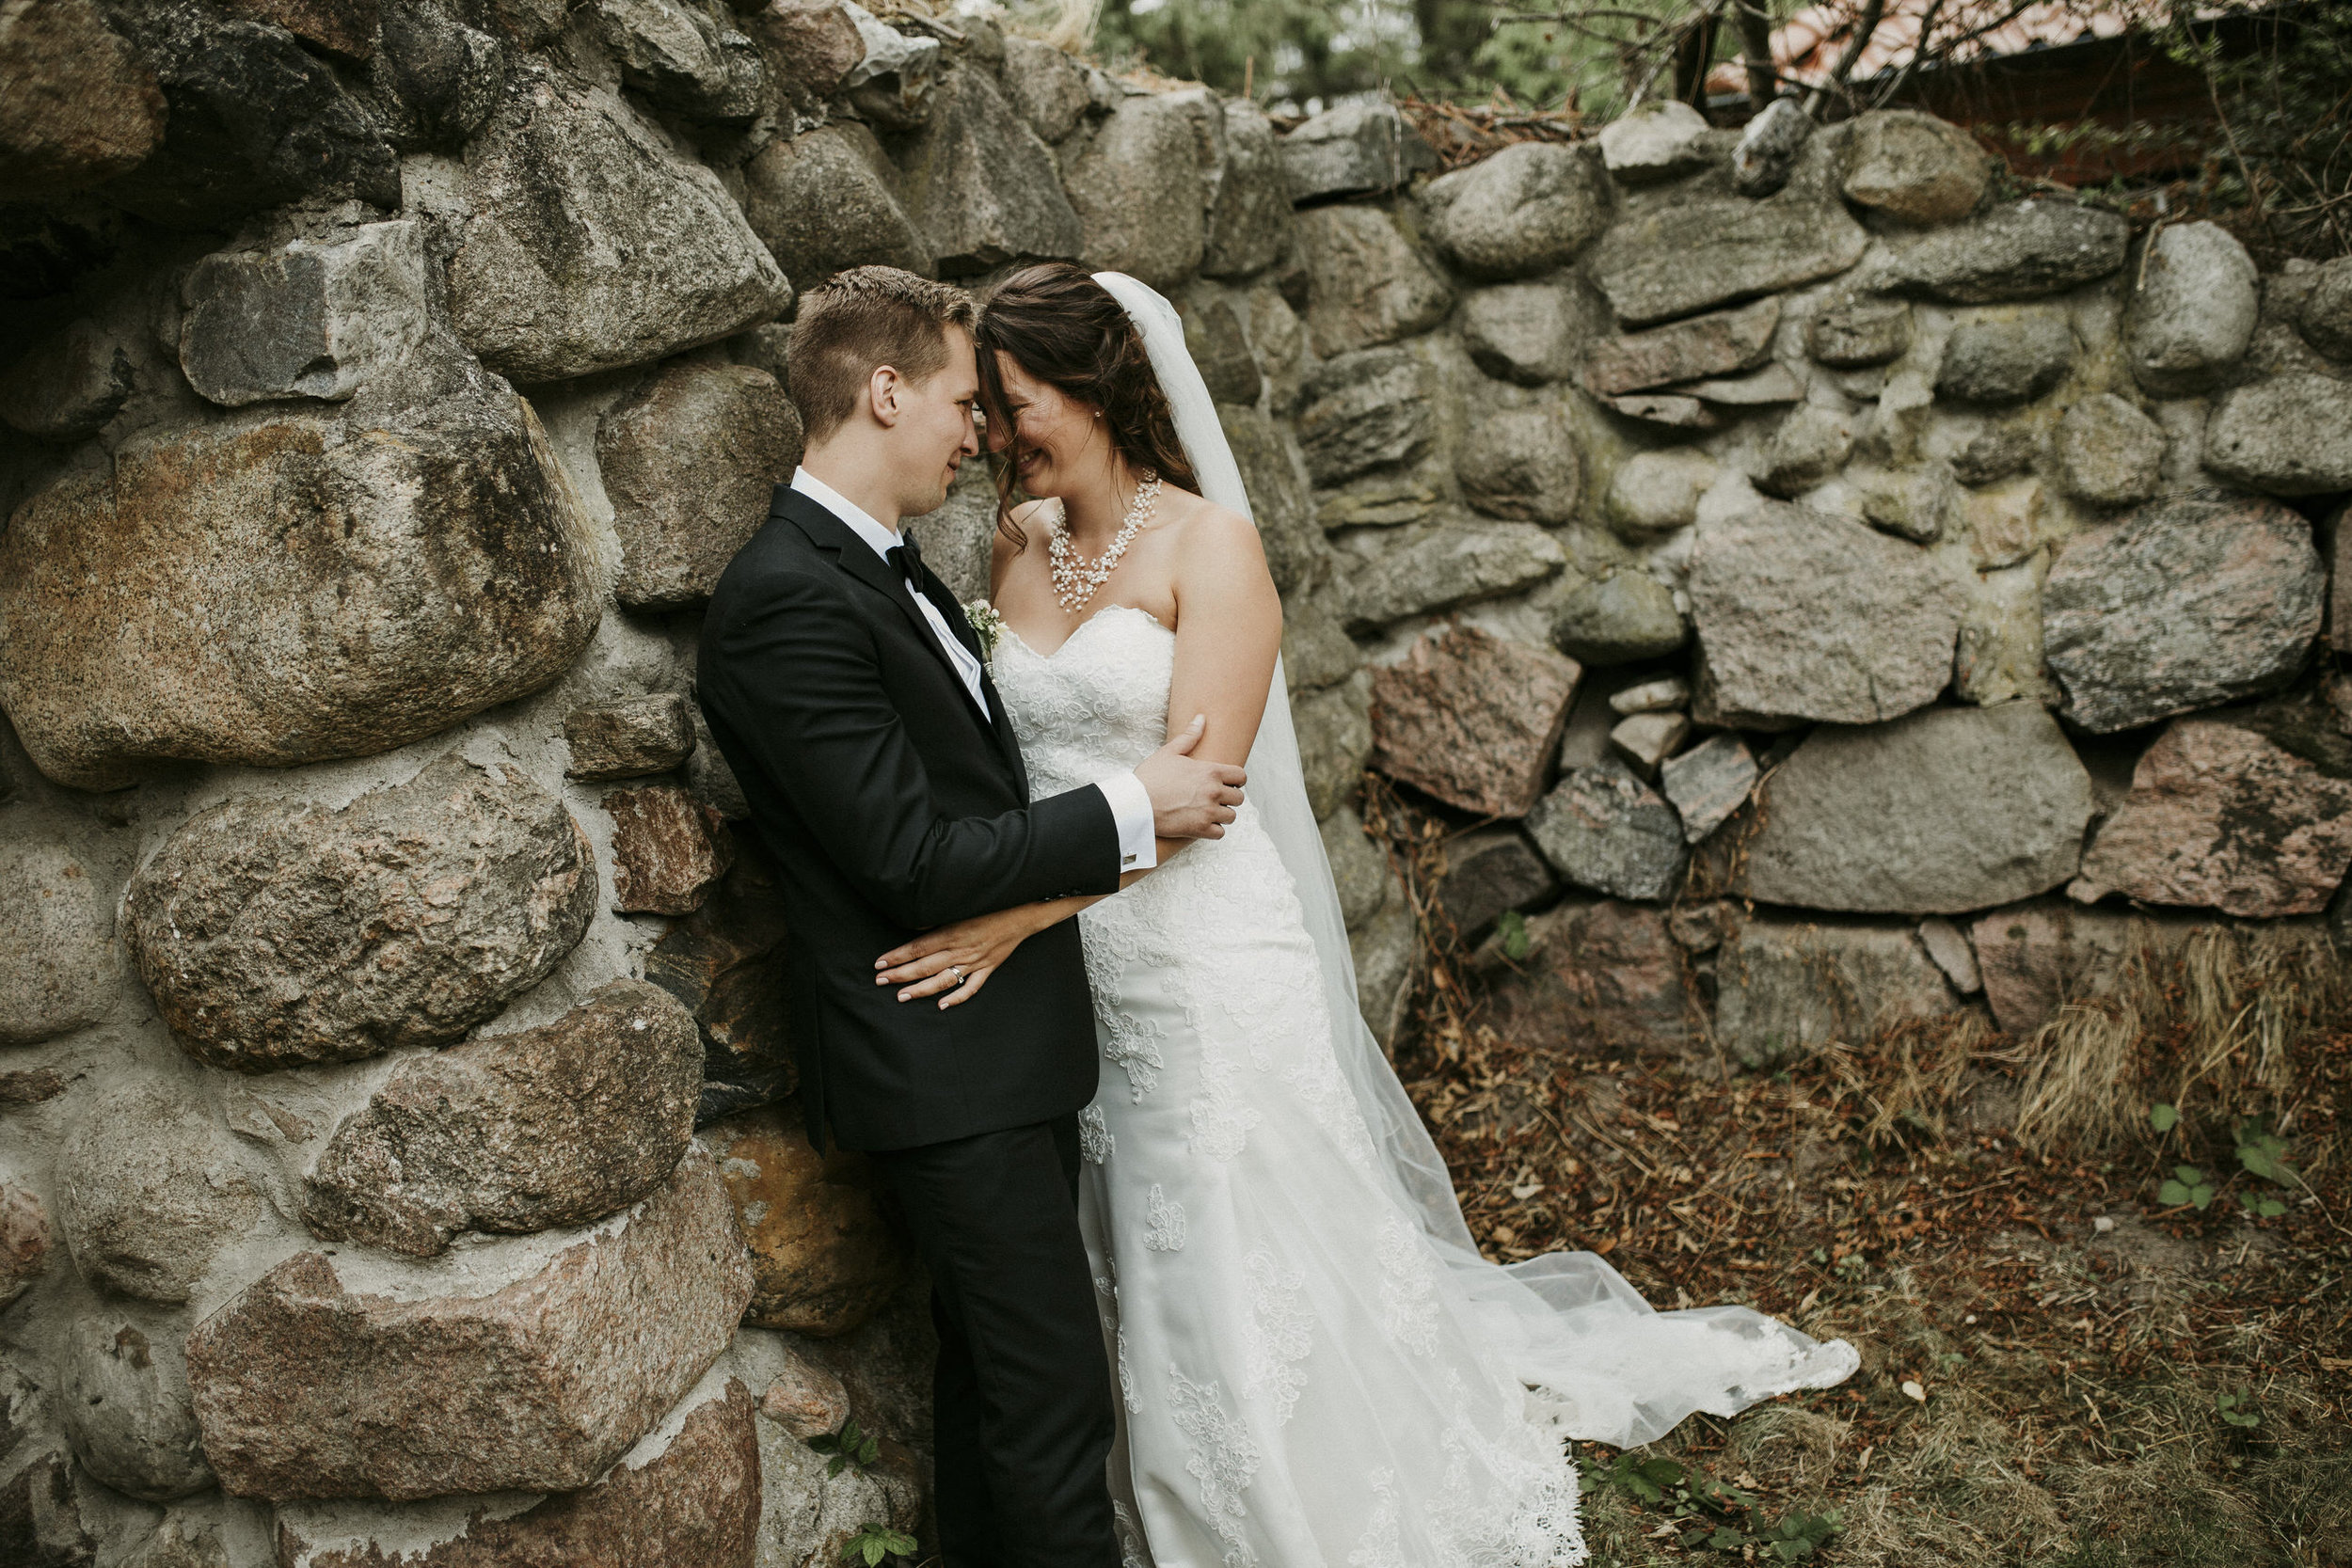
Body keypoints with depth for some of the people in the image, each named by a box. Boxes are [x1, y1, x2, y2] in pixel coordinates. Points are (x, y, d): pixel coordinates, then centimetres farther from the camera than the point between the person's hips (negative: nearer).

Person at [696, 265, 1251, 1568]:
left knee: (990, 1356, 22)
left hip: (1004, 1043, 10)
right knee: (1055, 1386, 0)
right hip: (947, 1061, -10)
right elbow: (914, 864, -22)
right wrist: (1129, 809, -15)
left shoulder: (878, 566, 11)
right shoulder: (787, 598, -20)